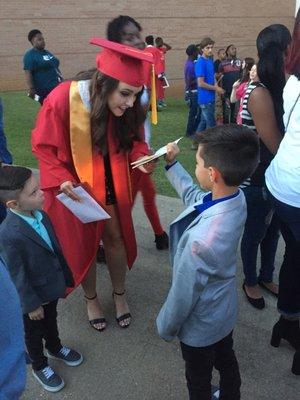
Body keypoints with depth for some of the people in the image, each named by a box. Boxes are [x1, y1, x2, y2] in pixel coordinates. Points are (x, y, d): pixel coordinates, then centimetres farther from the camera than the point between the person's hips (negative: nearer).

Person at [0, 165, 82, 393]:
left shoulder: (40, 215, -13)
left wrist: (65, 279, 11)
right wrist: (31, 305, -14)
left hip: (52, 287, 6)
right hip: (33, 297, -6)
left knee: (51, 321, 31)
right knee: (34, 332, 22)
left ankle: (55, 348, 59)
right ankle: (40, 366, 48)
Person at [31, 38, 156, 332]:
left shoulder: (126, 108, -17)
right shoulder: (62, 99, -28)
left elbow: (132, 140, 0)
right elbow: (43, 146, -15)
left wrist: (141, 156, -21)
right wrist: (61, 179, -27)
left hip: (110, 185, 3)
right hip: (72, 187, -3)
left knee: (116, 238, 14)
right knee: (83, 244, 15)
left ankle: (119, 294, 40)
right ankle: (90, 298, 42)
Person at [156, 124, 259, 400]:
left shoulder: (201, 240, -43)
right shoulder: (237, 198, -19)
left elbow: (183, 296, -26)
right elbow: (193, 196, 4)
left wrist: (165, 327, -8)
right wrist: (172, 164, 8)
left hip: (200, 327, -7)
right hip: (226, 312, 7)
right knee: (226, 362, 33)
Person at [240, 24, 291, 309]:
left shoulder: (280, 90, 1)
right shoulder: (260, 94, -23)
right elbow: (278, 147, -22)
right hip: (257, 181, -8)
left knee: (273, 231, 22)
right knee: (254, 234, 13)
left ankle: (266, 277, 45)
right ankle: (250, 282, 37)